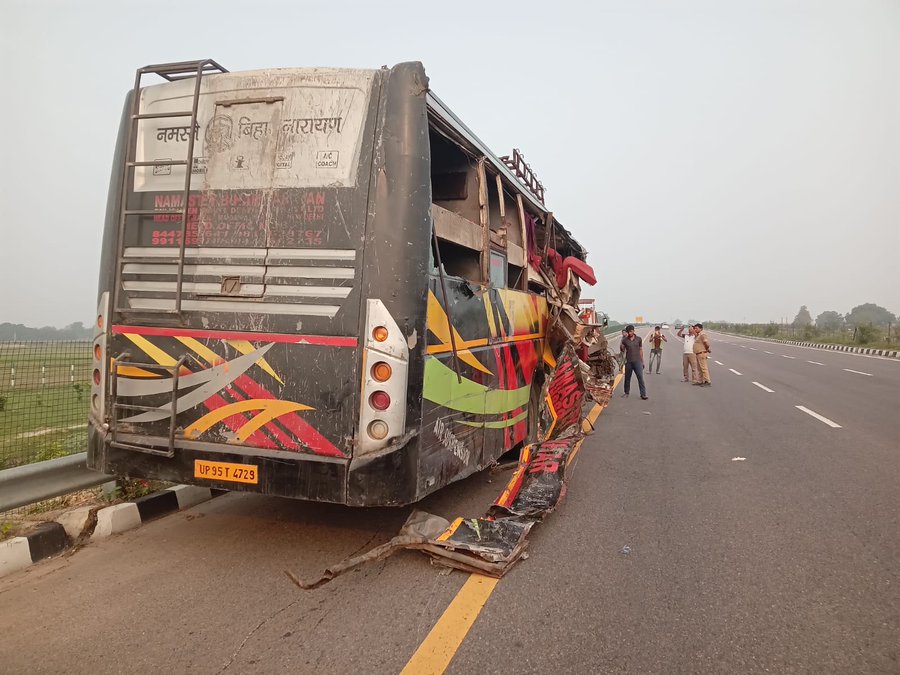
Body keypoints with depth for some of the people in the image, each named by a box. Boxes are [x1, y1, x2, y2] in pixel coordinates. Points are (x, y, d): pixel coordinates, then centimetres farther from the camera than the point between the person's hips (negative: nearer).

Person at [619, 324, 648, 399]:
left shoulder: (639, 339, 4)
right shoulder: (625, 340, 3)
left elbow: (641, 350, 9)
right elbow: (622, 351, 7)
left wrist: (642, 361, 9)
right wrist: (621, 347, -16)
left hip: (637, 361, -1)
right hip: (628, 362, 1)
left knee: (640, 377, -8)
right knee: (627, 378, 10)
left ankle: (643, 394, -7)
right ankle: (626, 392, 26)